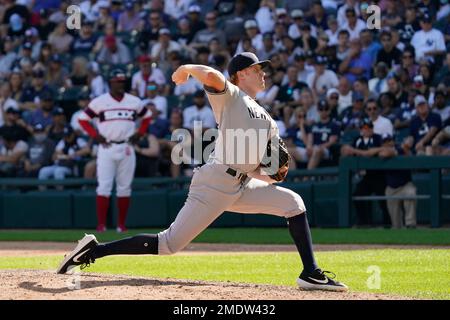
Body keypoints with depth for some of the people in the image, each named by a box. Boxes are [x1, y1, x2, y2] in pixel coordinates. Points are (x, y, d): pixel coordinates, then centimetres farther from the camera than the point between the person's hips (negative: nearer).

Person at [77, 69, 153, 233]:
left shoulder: (134, 102, 7)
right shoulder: (99, 102, -1)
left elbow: (147, 116, 21)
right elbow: (83, 119, 3)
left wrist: (139, 133, 7)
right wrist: (95, 135, -7)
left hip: (126, 149, 3)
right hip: (107, 148, -3)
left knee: (125, 187, 6)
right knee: (104, 186, -8)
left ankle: (122, 225, 13)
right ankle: (101, 224, -7)